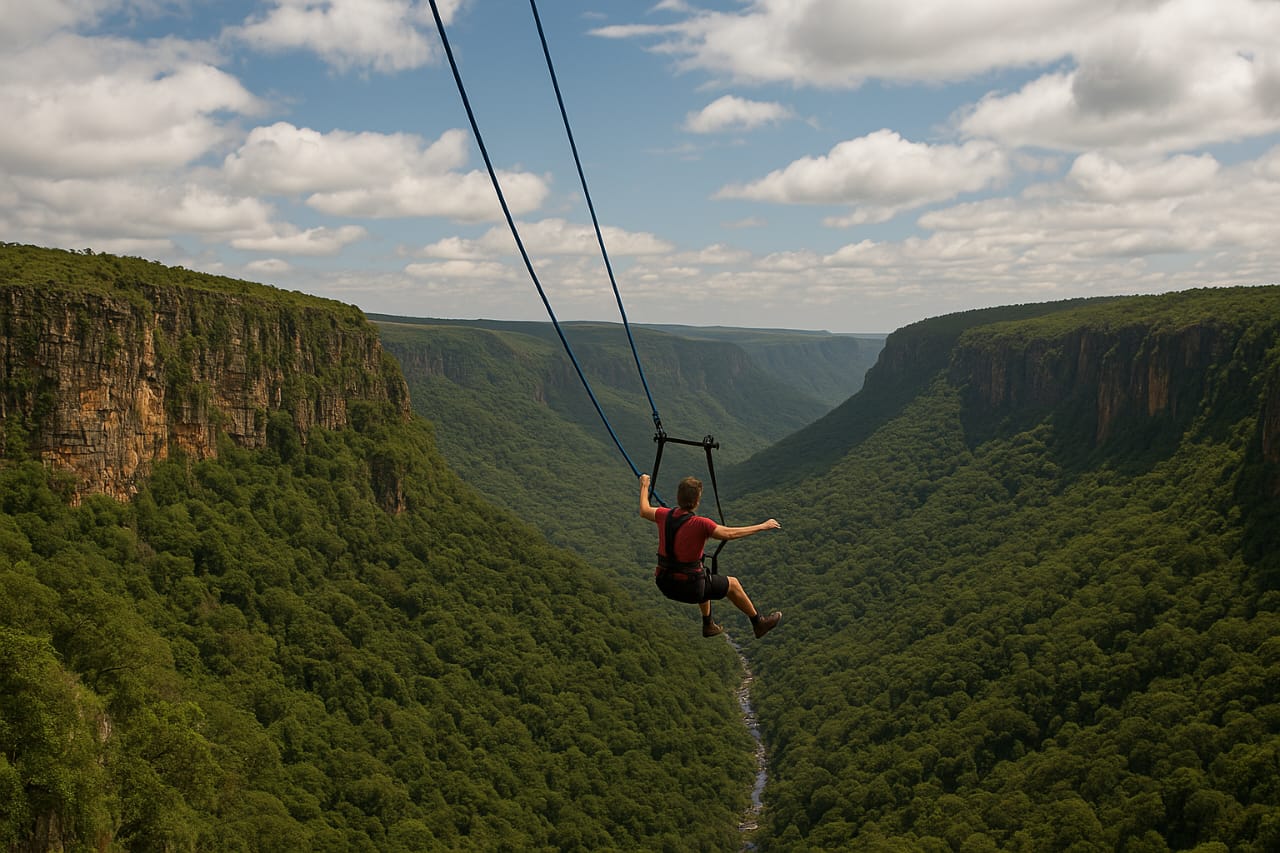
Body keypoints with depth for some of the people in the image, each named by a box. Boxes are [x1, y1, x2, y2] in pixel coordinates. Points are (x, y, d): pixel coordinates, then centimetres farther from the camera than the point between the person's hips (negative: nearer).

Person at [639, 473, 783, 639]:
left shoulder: (665, 515, -5)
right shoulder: (700, 524, -23)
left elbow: (644, 511, 15)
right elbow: (730, 533, -18)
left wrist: (644, 486, 32)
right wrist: (763, 526, -7)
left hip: (664, 584, 7)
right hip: (690, 589, -6)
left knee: (704, 577, 36)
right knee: (732, 584, 17)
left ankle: (708, 625, 46)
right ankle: (758, 623, 34)